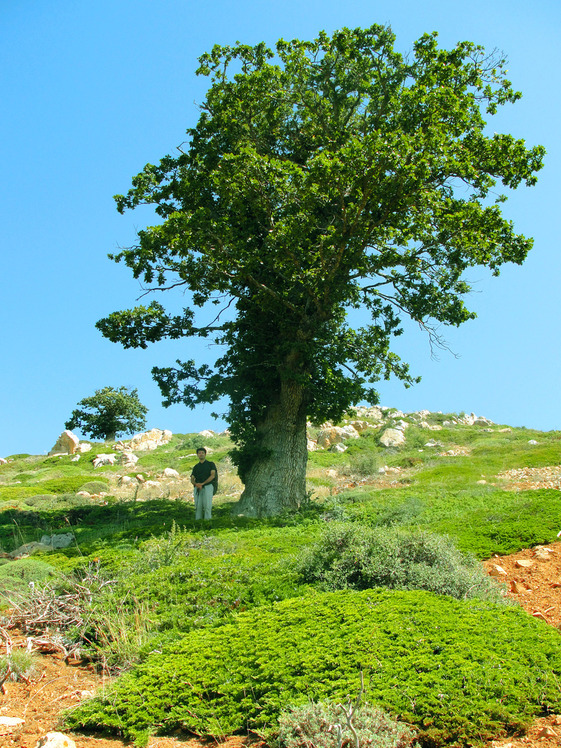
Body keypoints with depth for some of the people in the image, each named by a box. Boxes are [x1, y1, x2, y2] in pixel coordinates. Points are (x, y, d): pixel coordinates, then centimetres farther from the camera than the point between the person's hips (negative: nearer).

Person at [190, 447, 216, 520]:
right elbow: (192, 479, 14)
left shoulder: (210, 464, 11)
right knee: (198, 506, -4)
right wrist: (196, 484, -10)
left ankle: (207, 520, -15)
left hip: (207, 486, -3)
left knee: (207, 505, -13)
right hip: (197, 488, 3)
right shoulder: (196, 467, 21)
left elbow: (213, 475, -3)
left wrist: (203, 483, -12)